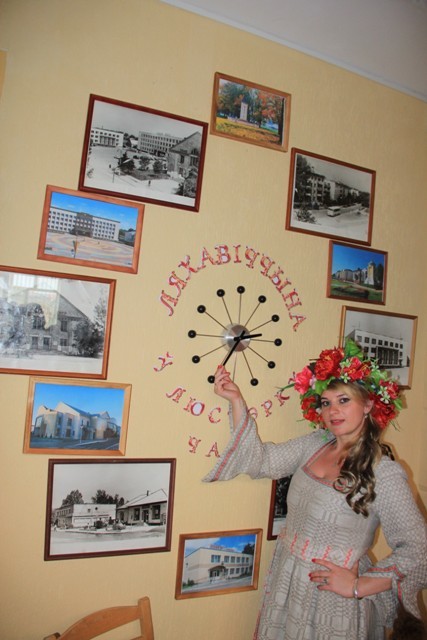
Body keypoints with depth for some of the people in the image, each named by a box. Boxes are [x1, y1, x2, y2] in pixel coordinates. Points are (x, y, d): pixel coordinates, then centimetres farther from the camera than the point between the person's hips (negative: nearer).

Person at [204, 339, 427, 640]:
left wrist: (359, 586, -16)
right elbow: (260, 460, -3)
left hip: (334, 596, -5)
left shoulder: (385, 473, -18)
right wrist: (236, 400, -9)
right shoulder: (313, 445, -1)